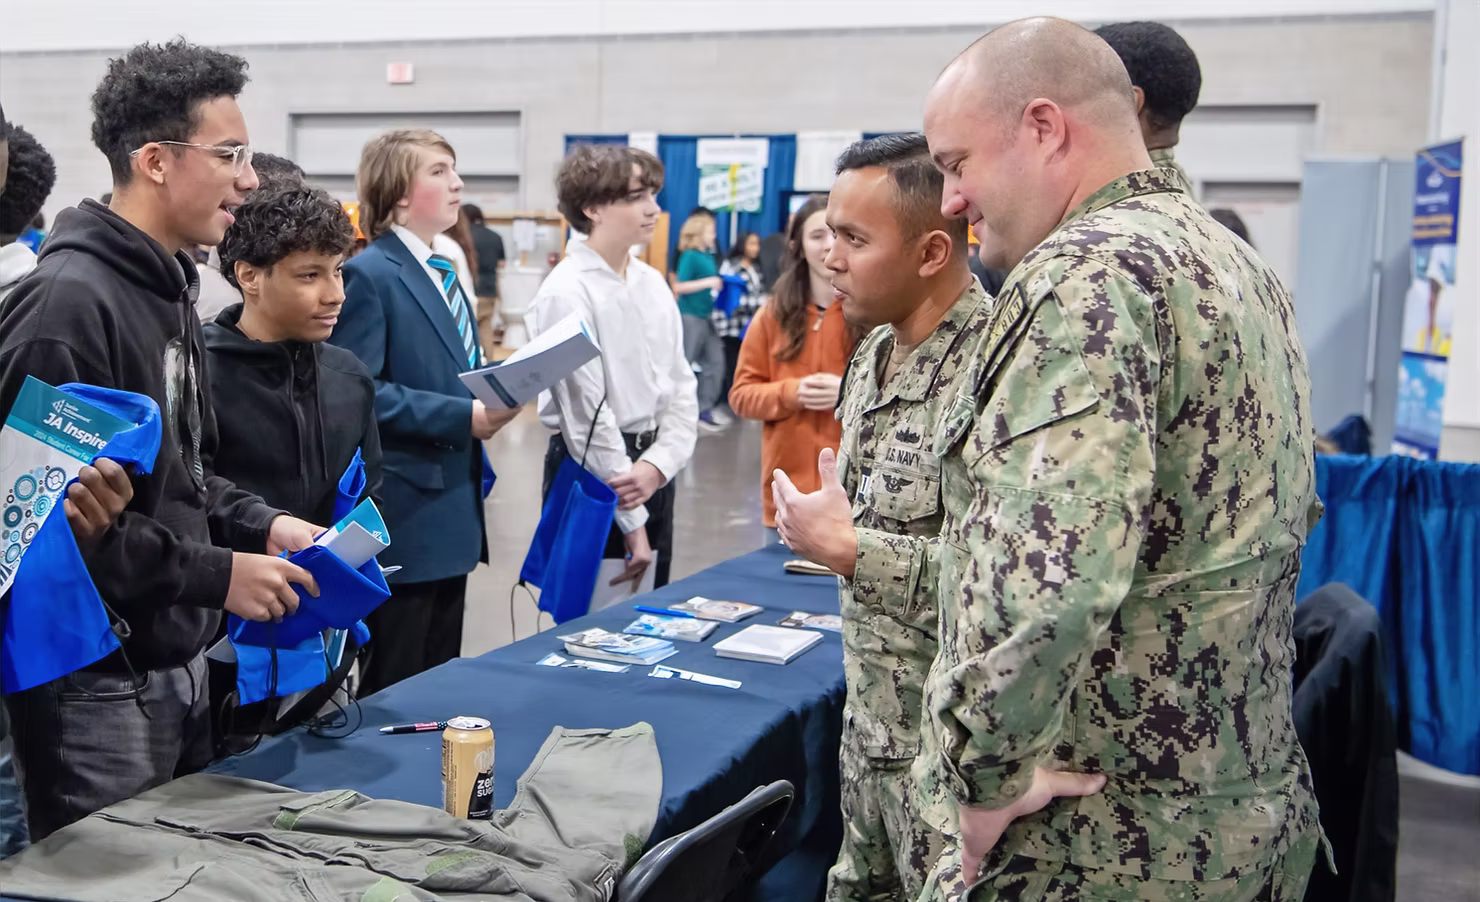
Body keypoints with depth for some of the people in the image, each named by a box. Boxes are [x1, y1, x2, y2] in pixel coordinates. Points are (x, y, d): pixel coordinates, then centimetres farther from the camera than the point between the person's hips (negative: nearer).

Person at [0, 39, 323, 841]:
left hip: (178, 665, 9)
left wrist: (259, 525, 4)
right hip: (95, 684, -9)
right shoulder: (68, 300, -20)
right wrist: (215, 574, -20)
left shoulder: (166, 289, 12)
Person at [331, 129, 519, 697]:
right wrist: (463, 416, -21)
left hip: (451, 512, 9)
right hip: (402, 517, -9)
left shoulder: (442, 274, 16)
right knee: (393, 692, 1)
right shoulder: (368, 276, -12)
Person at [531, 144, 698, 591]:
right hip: (592, 471, -7)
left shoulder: (653, 283, 7)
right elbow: (586, 413, -16)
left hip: (652, 467, 7)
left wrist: (658, 464, -12)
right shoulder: (566, 293, -15)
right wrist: (630, 519, -14)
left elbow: (681, 386, 7)